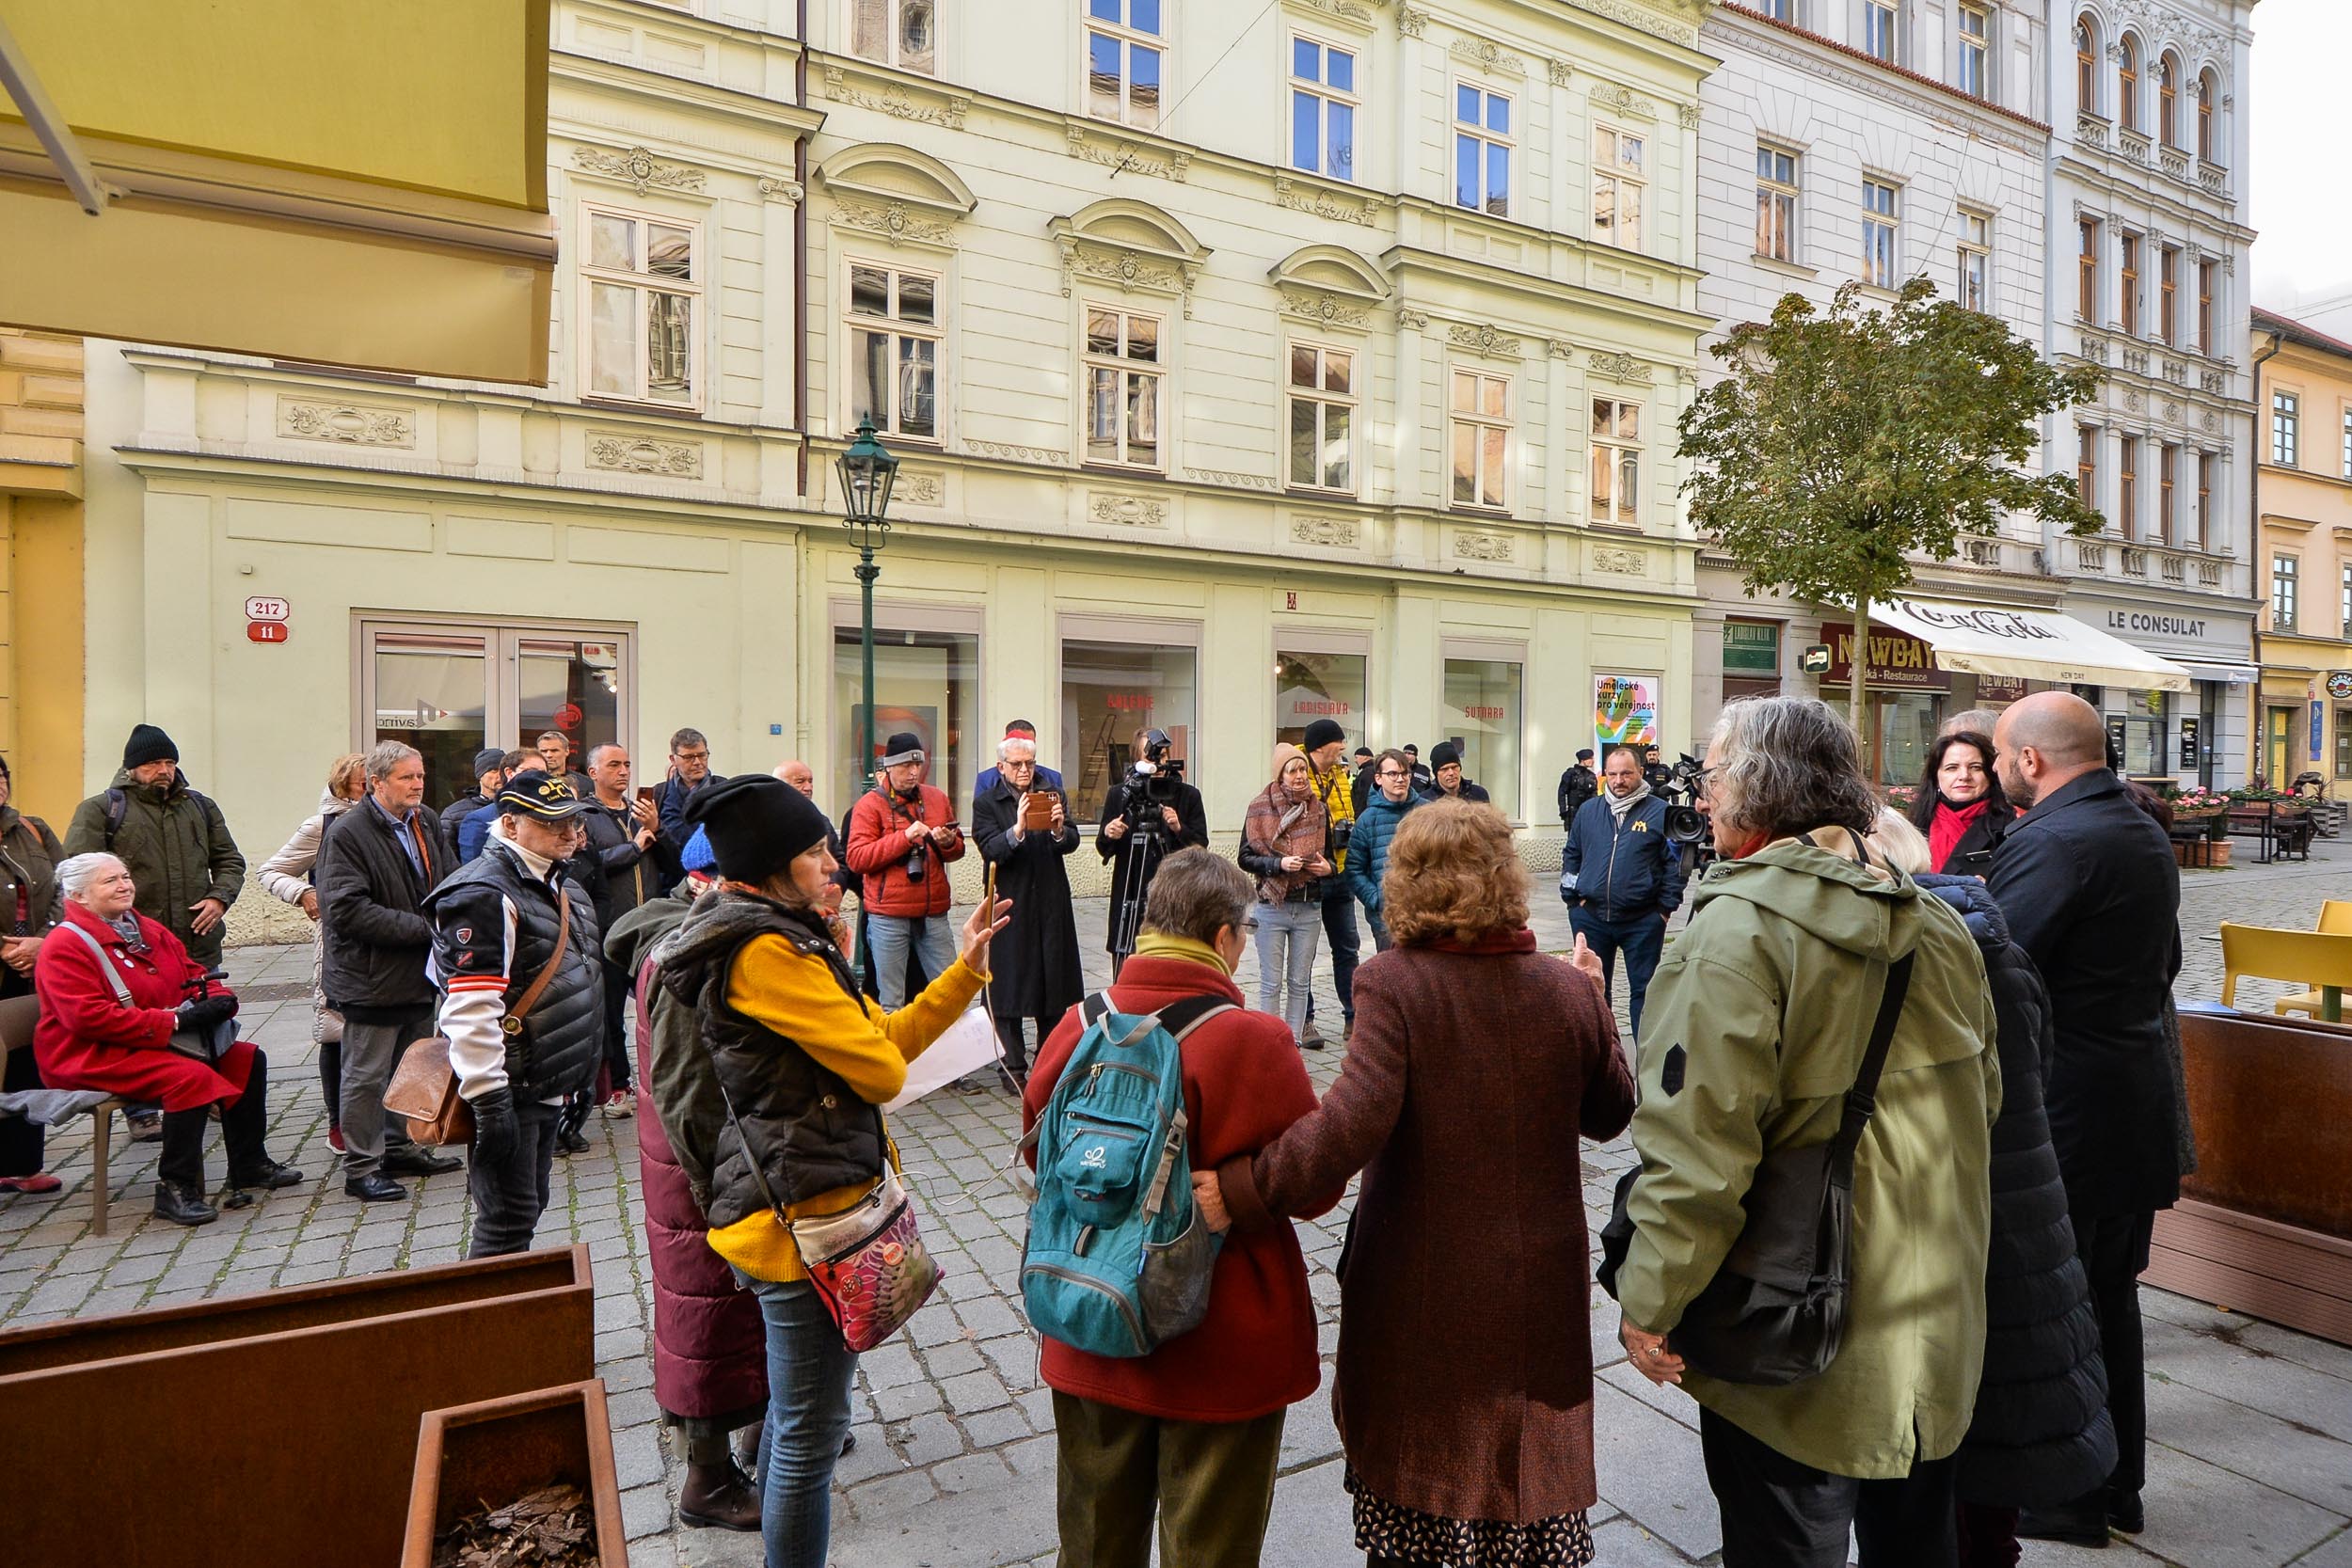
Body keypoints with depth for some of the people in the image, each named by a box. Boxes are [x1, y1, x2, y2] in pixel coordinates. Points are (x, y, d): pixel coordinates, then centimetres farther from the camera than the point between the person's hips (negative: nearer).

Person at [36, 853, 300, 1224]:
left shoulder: (148, 930, 13)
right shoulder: (65, 946, -13)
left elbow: (194, 974, 17)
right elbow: (88, 1016, -24)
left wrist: (218, 1000, -8)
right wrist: (173, 1021, -27)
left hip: (163, 1040, 9)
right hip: (93, 1056, -9)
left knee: (247, 1058, -2)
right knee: (191, 1077, -31)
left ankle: (250, 1165, 9)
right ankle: (174, 1190, -20)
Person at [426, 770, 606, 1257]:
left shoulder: (560, 886, 14)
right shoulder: (484, 894, -18)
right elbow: (470, 1011, -24)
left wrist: (584, 1073, 23)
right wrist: (489, 1102, -24)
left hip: (549, 1088, 10)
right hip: (512, 1094, -10)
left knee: (527, 1208, 19)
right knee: (508, 1220, -2)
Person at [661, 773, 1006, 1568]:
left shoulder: (782, 937, 10)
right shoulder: (765, 950, -22)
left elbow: (886, 1033, 11)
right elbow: (882, 1070, -20)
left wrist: (966, 965, 6)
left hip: (796, 1205, 11)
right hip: (805, 1212, -11)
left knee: (796, 1411, 27)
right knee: (812, 1428, 5)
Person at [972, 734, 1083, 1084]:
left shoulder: (1053, 795, 9)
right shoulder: (986, 803, 0)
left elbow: (1072, 843, -1)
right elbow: (990, 851, -13)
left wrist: (1059, 830, -23)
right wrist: (1017, 830, -30)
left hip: (1052, 905, 3)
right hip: (1009, 907, -3)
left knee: (1054, 981, 9)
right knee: (1009, 986, 2)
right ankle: (1014, 1067, 12)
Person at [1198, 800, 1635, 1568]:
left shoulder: (1393, 984, -20)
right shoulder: (1568, 989, -7)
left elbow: (1352, 1122, -31)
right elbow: (1611, 1113, 7)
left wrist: (1240, 1191, -26)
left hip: (1421, 1301, -3)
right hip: (1540, 1297, 3)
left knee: (1410, 1483, 19)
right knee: (1534, 1472, 22)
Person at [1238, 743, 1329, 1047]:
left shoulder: (1318, 810, 7)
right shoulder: (1260, 808, -3)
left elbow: (1328, 854, 19)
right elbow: (1245, 857, -4)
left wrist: (1327, 867, -4)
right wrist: (1279, 864, -19)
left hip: (1309, 908, 3)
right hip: (1272, 906, -3)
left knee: (1300, 983, 9)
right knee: (1271, 984, 1)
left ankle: (1294, 1041, 18)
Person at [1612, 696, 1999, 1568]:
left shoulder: (1741, 925, -23)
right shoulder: (1937, 923, 1)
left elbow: (1695, 1142, -26)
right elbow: (1981, 1099, 12)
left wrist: (1650, 1306, -15)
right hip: (1936, 1328, 8)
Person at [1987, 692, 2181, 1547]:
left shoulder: (2049, 842, -22)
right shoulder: (2146, 834, 9)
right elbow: (2164, 960, 20)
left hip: (2060, 1115, -9)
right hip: (2135, 1101, 9)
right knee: (2110, 1296, 20)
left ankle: (2063, 1494, 21)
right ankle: (2116, 1482, 34)